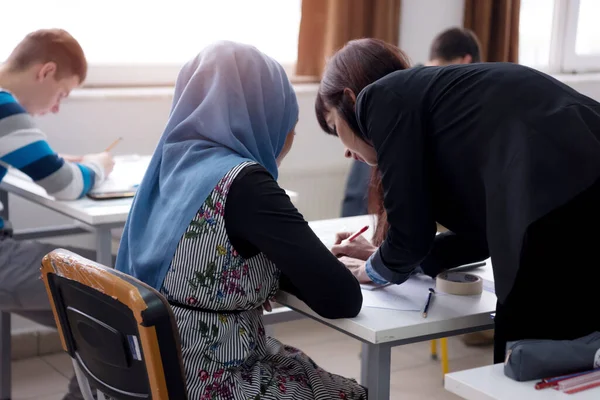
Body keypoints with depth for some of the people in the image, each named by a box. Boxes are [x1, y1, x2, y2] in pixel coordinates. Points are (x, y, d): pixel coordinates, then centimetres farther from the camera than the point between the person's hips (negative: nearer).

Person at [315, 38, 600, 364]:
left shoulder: (383, 98, 7)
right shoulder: (434, 92, 30)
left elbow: (411, 230, 7)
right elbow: (486, 226, 33)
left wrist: (374, 269, 28)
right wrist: (384, 258, 39)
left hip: (562, 208, -9)